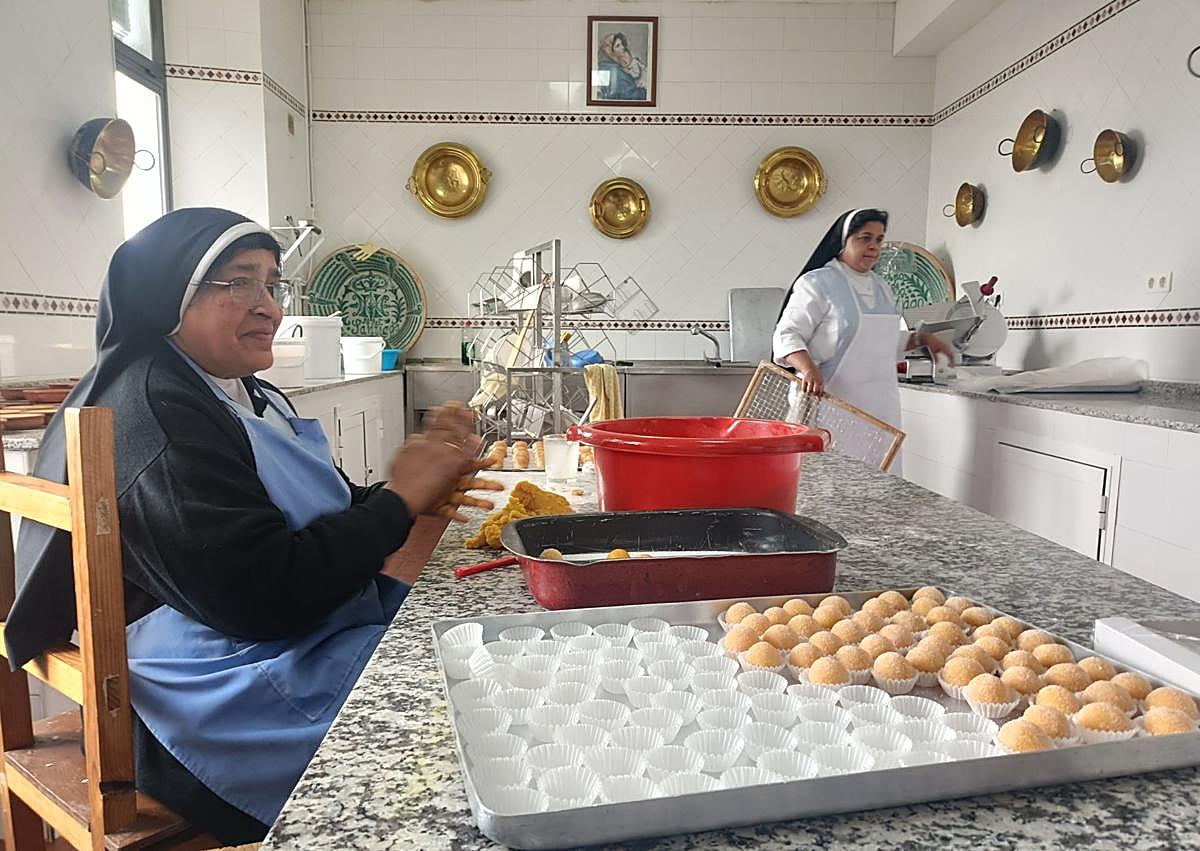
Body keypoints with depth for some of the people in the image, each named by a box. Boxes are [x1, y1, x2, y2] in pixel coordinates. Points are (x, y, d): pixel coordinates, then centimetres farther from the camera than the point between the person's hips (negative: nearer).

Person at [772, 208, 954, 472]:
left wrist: (922, 339, 17)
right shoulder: (817, 283, -5)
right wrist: (809, 369, -27)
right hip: (834, 405, -7)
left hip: (880, 405, 7)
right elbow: (787, 335, -11)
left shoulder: (881, 286, 19)